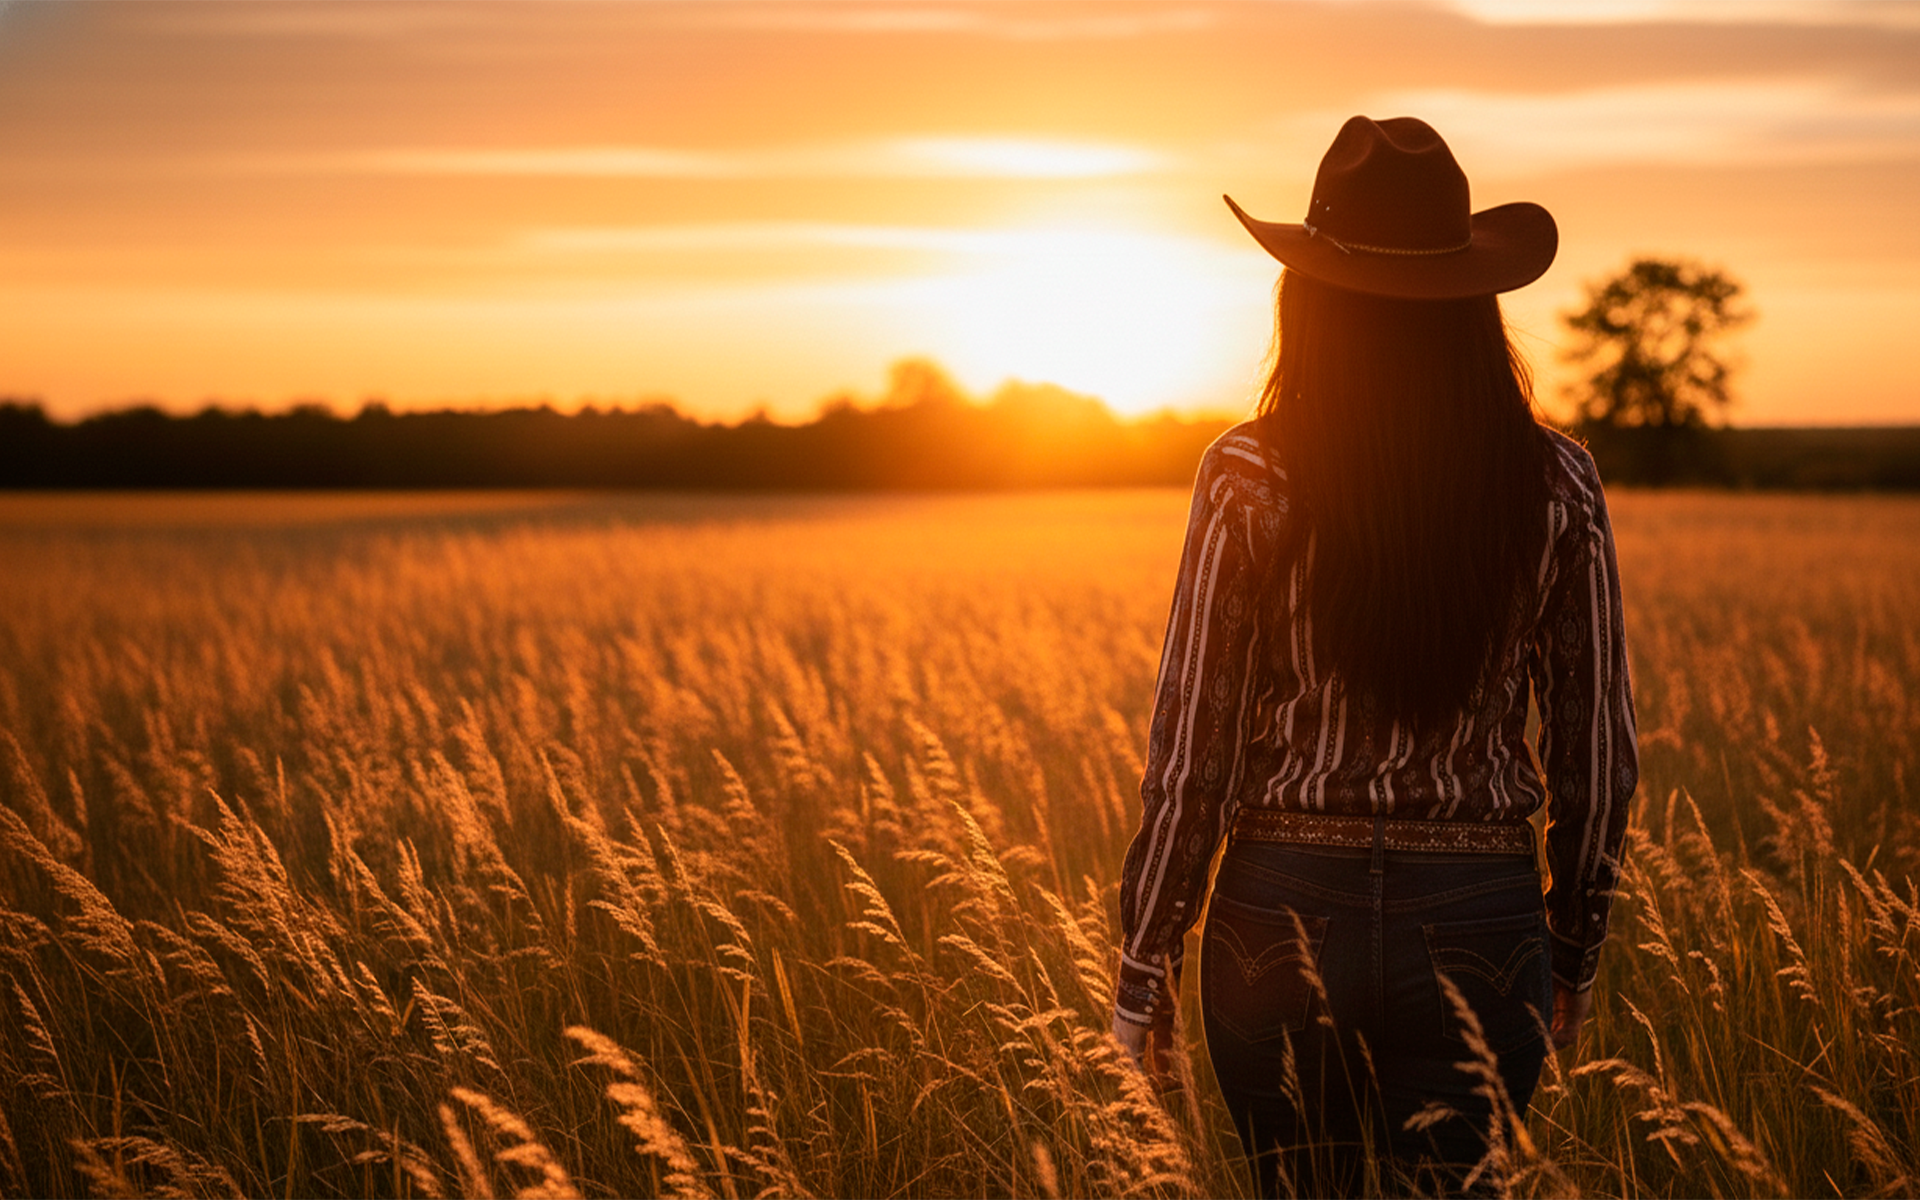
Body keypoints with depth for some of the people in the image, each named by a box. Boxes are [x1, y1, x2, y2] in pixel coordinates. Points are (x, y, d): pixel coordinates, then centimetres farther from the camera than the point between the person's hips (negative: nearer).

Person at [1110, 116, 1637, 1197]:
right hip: (1478, 916, 1)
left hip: (1286, 907, 0)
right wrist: (1576, 954, 16)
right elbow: (1599, 750, 3)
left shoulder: (1252, 477, -9)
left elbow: (1192, 747, -8)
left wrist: (1146, 962, 3)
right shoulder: (1555, 483, -3)